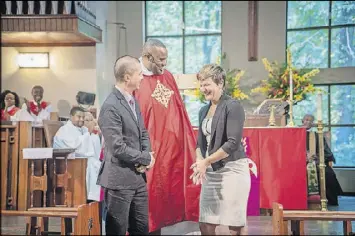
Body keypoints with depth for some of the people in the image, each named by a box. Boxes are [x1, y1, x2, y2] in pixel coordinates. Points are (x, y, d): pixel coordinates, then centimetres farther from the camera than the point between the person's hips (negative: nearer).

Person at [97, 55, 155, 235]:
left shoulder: (133, 101, 11)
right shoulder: (111, 107, -18)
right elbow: (117, 148, -22)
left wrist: (147, 155, -2)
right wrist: (146, 158, -10)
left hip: (138, 177, 9)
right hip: (120, 180, -9)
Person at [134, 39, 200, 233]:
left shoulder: (168, 76, 11)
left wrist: (189, 141, 14)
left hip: (175, 146, 6)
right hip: (152, 150, -6)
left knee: (176, 190, 11)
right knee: (154, 192, 2)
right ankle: (151, 228, 15)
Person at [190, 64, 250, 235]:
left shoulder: (233, 106, -10)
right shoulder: (204, 110, 13)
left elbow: (233, 143, -17)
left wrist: (206, 162, -16)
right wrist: (199, 160, -6)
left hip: (231, 169, -7)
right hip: (210, 172, 7)